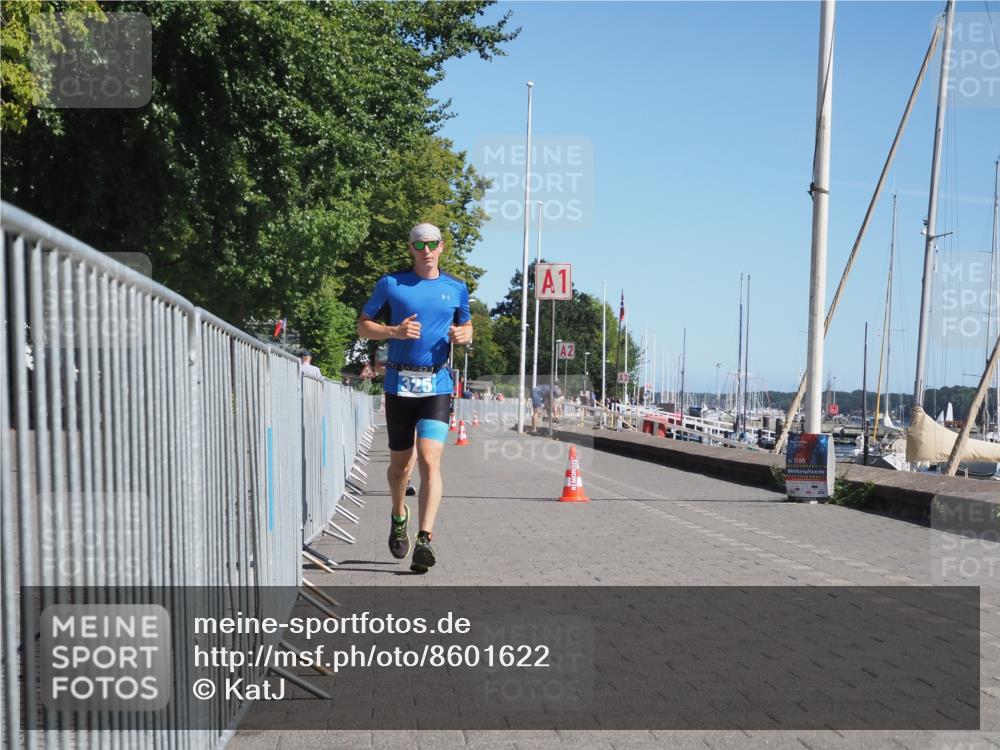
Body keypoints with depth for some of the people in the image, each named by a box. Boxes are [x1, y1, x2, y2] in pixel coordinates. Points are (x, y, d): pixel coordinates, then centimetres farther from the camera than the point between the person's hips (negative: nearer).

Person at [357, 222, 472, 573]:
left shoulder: (456, 288, 9)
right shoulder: (390, 284, 4)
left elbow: (467, 326, 23)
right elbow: (363, 326, 7)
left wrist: (462, 334, -1)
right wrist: (395, 331, -12)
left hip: (438, 384, 0)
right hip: (399, 383, 0)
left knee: (430, 461, -14)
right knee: (399, 462, 11)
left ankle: (424, 540, -17)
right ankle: (399, 516, 39)